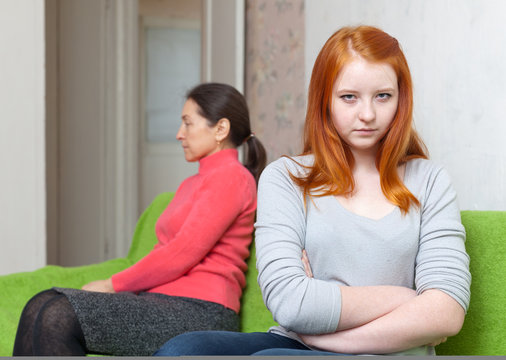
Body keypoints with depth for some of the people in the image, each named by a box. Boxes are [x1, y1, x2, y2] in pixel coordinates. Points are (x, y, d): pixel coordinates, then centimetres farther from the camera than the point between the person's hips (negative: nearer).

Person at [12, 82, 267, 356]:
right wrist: (111, 286, 2)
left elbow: (182, 254, -13)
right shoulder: (191, 184, 27)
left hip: (199, 311, -9)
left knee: (59, 317, -24)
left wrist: (114, 284, -7)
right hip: (163, 300, 9)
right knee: (41, 307, -12)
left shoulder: (232, 177, -4)